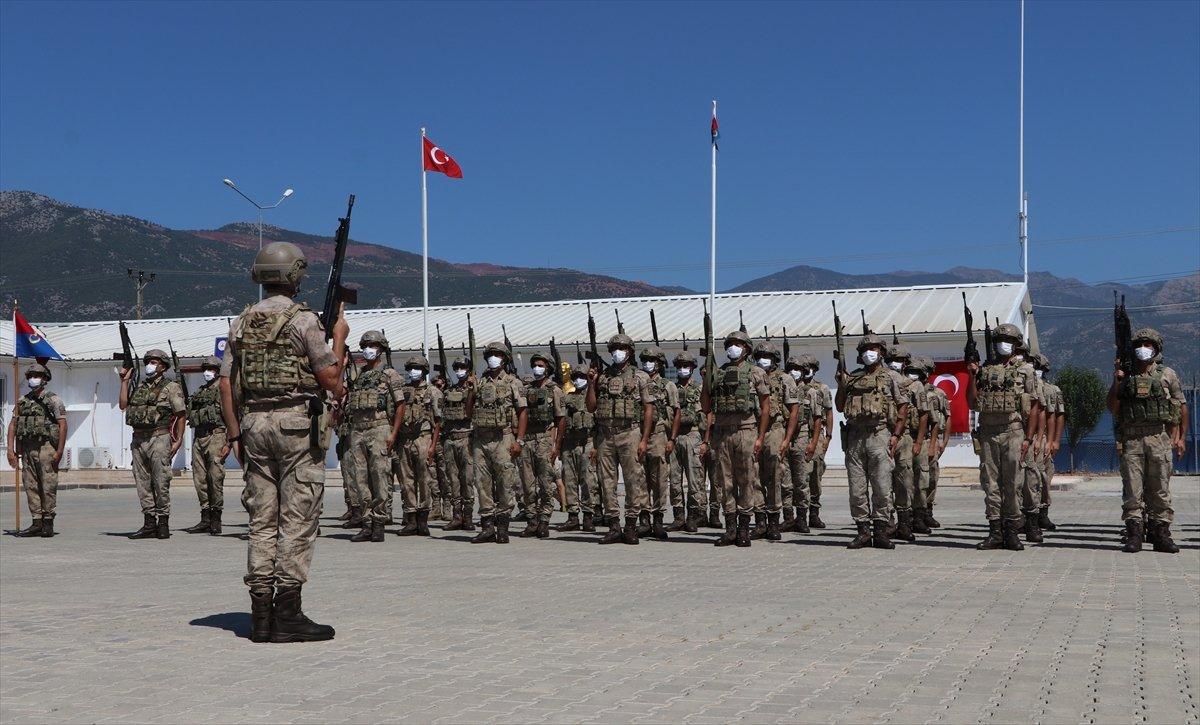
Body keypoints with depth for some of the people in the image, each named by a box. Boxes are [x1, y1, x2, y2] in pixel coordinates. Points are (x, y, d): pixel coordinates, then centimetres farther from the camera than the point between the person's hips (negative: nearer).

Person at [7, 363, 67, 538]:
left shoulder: (53, 400, -2)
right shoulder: (22, 401, 14)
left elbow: (63, 425, -7)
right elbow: (13, 425, 13)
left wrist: (59, 451, -14)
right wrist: (11, 449, 4)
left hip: (46, 447, -6)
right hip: (27, 448, 6)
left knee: (48, 486, -5)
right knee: (30, 486, 5)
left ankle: (48, 523, 0)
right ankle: (36, 523, 10)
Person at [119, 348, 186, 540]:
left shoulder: (171, 387, 2)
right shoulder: (140, 387, 20)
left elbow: (180, 415, -2)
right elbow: (123, 405, 12)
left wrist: (178, 440, -10)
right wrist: (125, 381, 11)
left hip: (159, 439, -6)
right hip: (138, 440, 6)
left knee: (161, 483, -6)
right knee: (143, 483, 6)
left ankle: (163, 523, 0)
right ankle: (149, 523, 11)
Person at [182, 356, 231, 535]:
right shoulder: (199, 391, 21)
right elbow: (190, 414, 25)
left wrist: (228, 443, -15)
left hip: (215, 435, -7)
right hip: (198, 437, 7)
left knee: (215, 478, -8)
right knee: (200, 479, 6)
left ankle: (216, 522, -4)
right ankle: (205, 521, 12)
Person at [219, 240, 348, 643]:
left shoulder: (241, 323, 11)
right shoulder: (302, 319, -7)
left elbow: (226, 385, 9)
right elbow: (329, 375, -7)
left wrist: (236, 435, 14)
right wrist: (339, 336, 8)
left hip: (254, 425, 6)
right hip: (297, 424, -6)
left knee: (262, 520, 8)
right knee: (298, 521, -3)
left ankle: (261, 614, 9)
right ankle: (287, 614, -3)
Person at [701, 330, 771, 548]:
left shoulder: (756, 372, 3)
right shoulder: (718, 374, 13)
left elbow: (765, 407, 0)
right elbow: (706, 408, 14)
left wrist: (760, 438, -7)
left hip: (746, 431, -4)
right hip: (721, 433, 4)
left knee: (747, 481, -1)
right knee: (725, 482, 5)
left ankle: (744, 529, 5)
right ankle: (730, 528, 11)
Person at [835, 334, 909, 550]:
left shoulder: (890, 377, 7)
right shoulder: (852, 378, 18)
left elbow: (903, 407, 3)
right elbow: (840, 406, 21)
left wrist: (896, 435, -6)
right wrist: (841, 385, 5)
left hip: (880, 435, -4)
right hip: (855, 436, 4)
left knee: (882, 487, -3)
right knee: (857, 488, 3)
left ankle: (880, 531, 3)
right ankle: (863, 530, 9)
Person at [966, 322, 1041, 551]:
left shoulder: (1025, 370, 6)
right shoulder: (984, 370, 13)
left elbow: (1034, 407, 1)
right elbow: (972, 403, 11)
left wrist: (1028, 438, -7)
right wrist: (972, 376, 0)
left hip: (1013, 432, -3)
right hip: (987, 433, 3)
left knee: (1013, 484, -1)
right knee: (990, 483, 3)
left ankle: (1011, 532, 5)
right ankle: (995, 532, 8)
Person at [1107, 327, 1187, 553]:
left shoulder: (1167, 374, 9)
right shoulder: (1126, 377, 13)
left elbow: (1182, 407, 11)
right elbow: (1113, 408, 9)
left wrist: (1181, 438, 5)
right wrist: (1116, 382, -3)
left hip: (1159, 438, -1)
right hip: (1132, 439, 1)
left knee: (1160, 488, 1)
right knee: (1133, 488, -3)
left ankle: (1161, 534, 7)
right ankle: (1134, 534, -1)